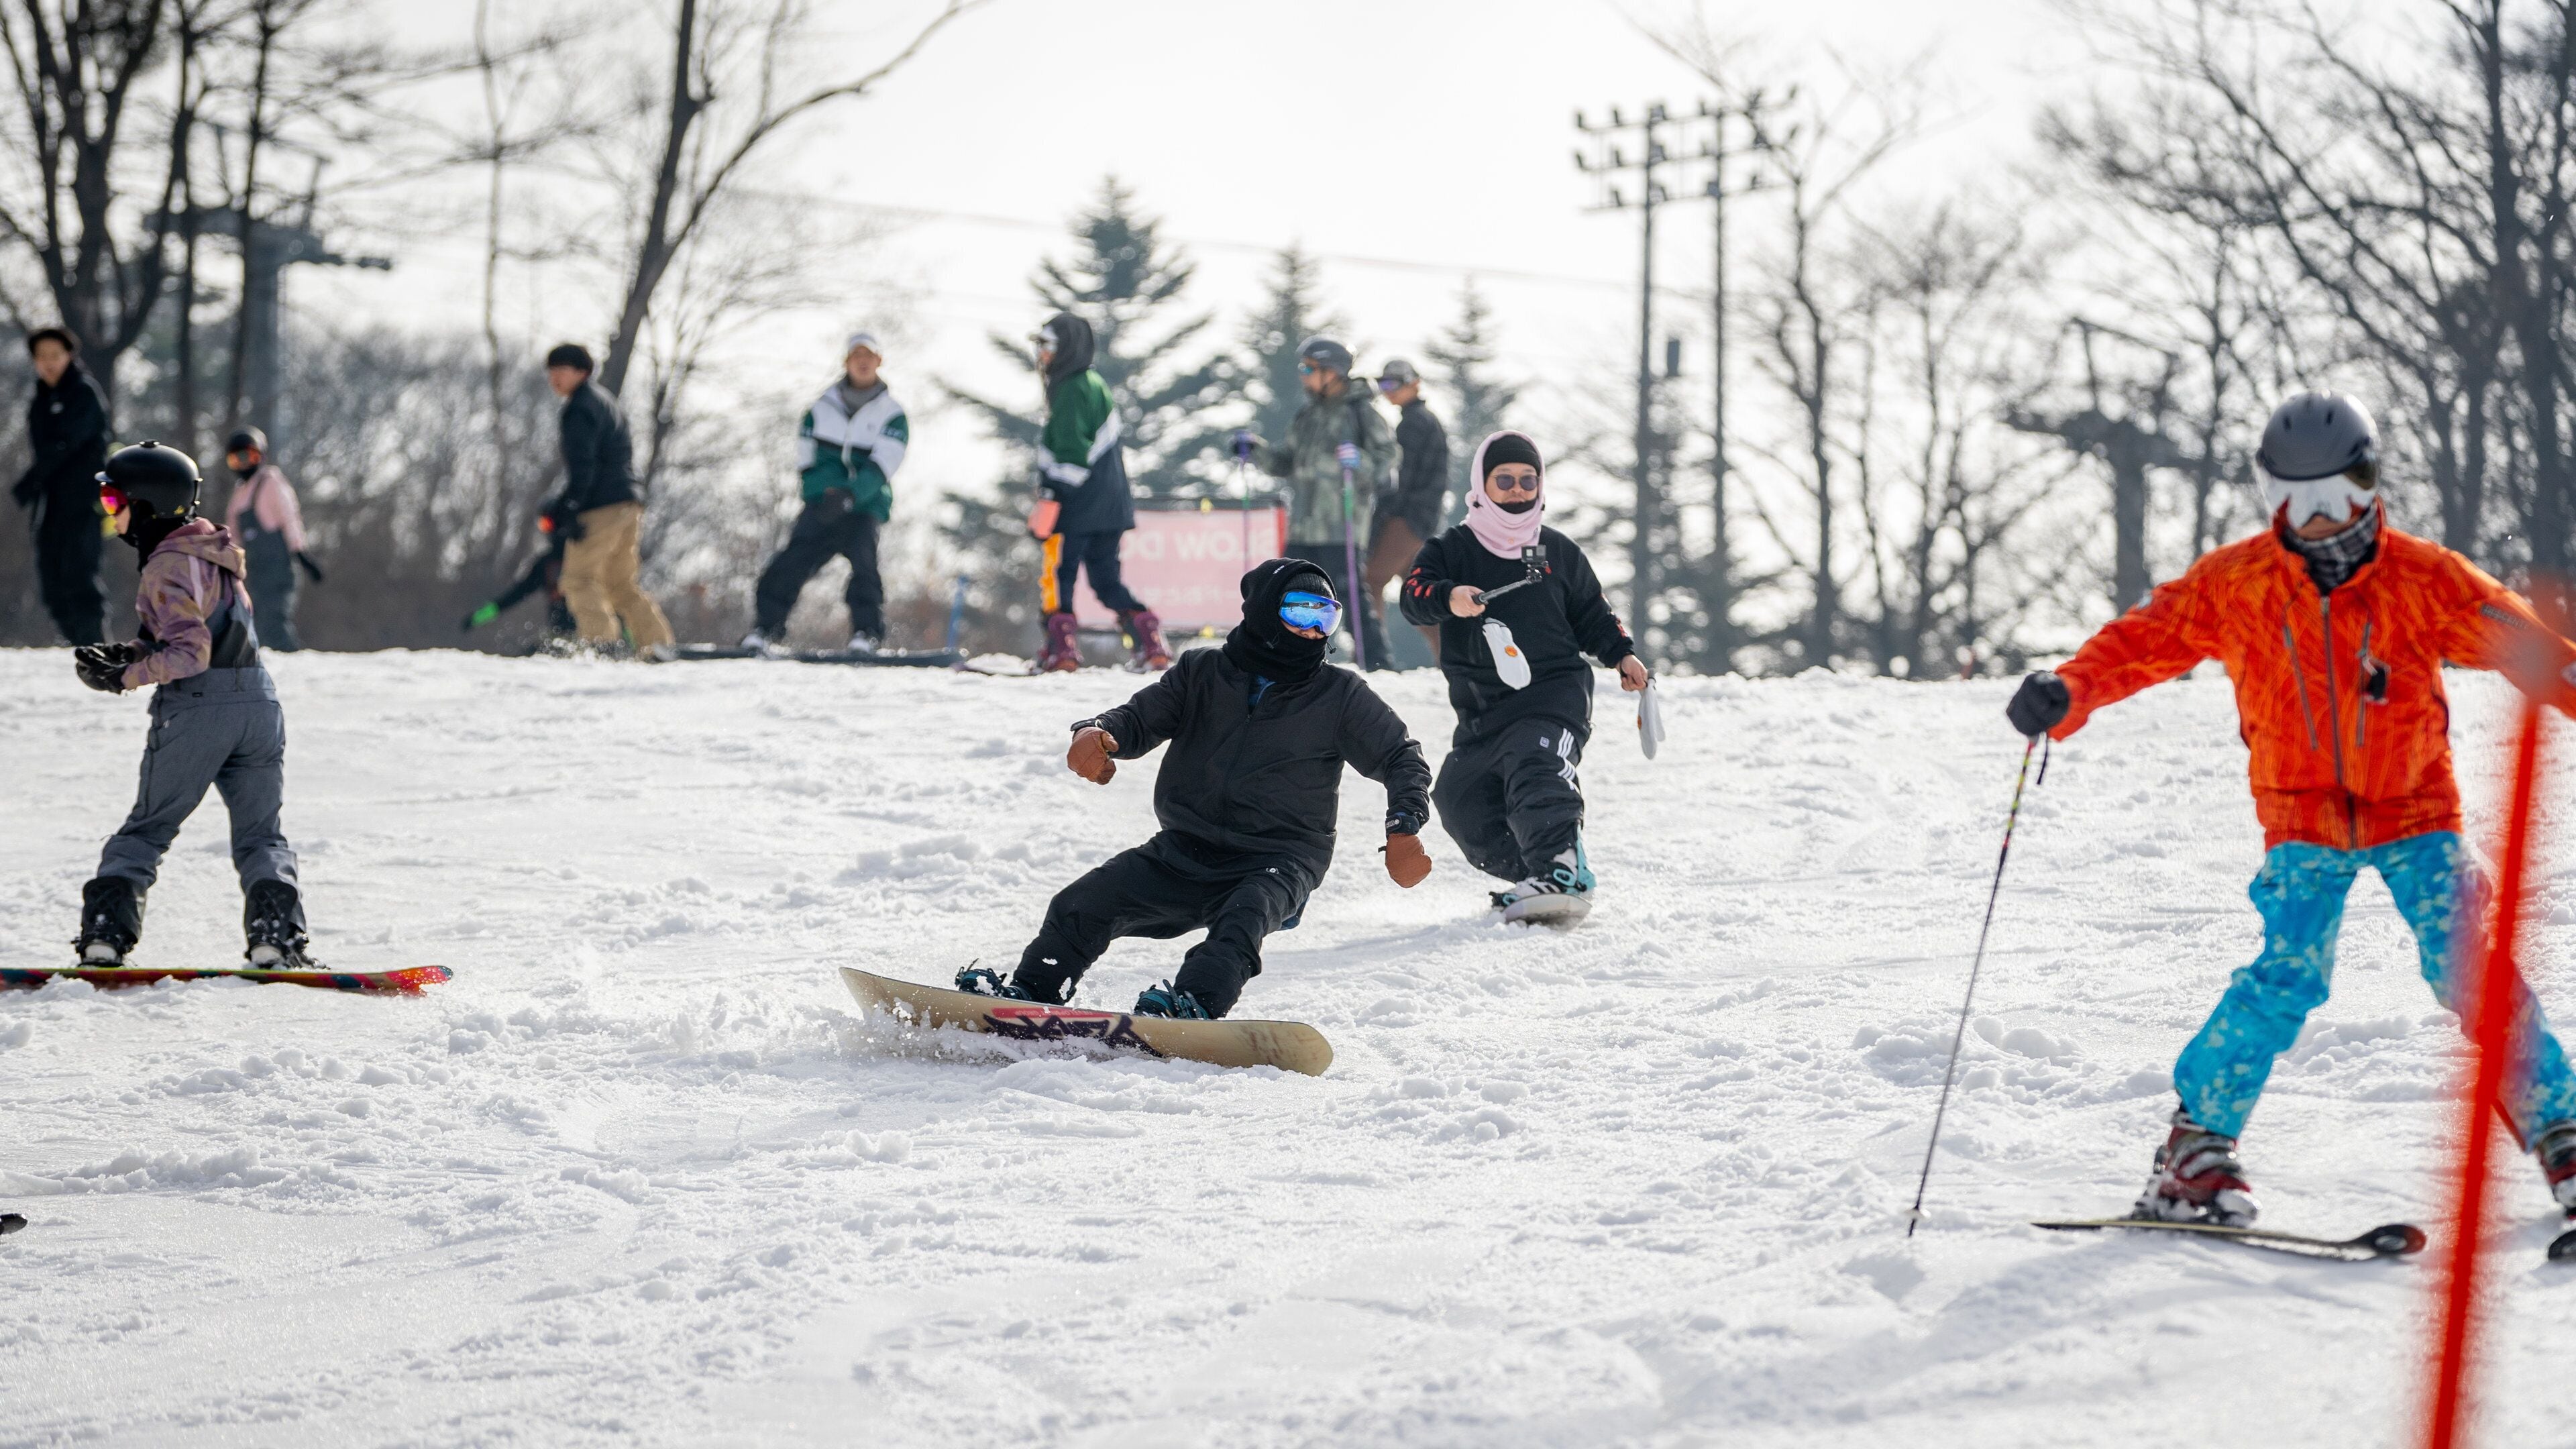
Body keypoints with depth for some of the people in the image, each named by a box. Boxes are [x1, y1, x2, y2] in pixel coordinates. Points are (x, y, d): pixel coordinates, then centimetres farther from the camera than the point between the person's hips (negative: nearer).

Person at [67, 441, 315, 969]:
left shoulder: (168, 567, -10)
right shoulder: (215, 552, 16)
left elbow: (191, 653, -18)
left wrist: (126, 677, -12)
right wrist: (132, 653, 13)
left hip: (195, 708, -7)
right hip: (258, 703, 7)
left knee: (146, 829, 6)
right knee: (260, 835, 10)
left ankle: (105, 932, -1)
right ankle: (275, 935, -9)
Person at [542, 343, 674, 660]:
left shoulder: (580, 408, -8)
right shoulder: (603, 401, 23)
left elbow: (582, 465, -19)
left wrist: (569, 510, -23)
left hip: (601, 509, -10)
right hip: (628, 504, 10)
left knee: (579, 578, -9)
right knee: (622, 584, 15)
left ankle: (601, 642, -21)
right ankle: (657, 643, 8)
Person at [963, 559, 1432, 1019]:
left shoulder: (1340, 696, 2)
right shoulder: (1203, 673, 7)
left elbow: (1401, 757, 4)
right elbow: (1140, 719, 5)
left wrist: (1403, 828, -14)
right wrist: (1095, 733, -19)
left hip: (1278, 861, -3)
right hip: (1185, 849, 3)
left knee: (1246, 916, -36)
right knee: (1082, 905, -11)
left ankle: (1194, 1004, -54)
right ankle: (1030, 994, 3)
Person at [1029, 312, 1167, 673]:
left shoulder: (1071, 391, -12)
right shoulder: (1096, 386, 20)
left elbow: (1071, 453, -20)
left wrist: (1050, 498, -22)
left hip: (1078, 507, -10)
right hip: (1110, 506, 10)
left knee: (1057, 574, -4)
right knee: (1107, 579, 11)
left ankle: (1061, 649, -8)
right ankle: (1152, 646, 2)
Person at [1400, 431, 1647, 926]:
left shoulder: (1559, 552, 11)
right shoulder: (1453, 550, 6)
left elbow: (1591, 613, 22)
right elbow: (1415, 594, -13)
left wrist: (1621, 654, 7)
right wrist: (1448, 598, -35)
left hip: (1555, 690, -4)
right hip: (1482, 710, 4)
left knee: (1536, 766, -30)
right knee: (1461, 802, 1)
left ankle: (1562, 875, -44)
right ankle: (1532, 873, 15)